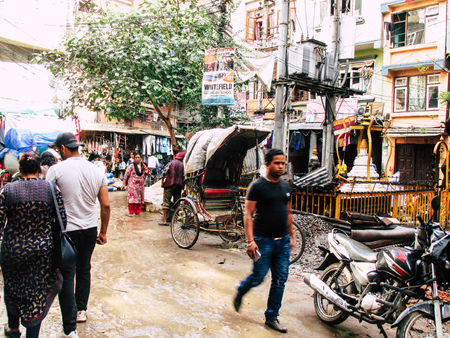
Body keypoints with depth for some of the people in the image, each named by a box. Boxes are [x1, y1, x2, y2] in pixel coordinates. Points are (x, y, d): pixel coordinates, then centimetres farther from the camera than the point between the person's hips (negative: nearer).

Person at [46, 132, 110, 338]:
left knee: (67, 276, 3)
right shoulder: (96, 171, 0)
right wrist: (103, 232, 12)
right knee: (84, 270, 21)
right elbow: (105, 205, 2)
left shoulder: (56, 170, -11)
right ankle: (81, 310, 37)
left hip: (66, 230, -4)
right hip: (90, 229, 4)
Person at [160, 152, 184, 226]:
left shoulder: (171, 163, 3)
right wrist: (183, 186, 14)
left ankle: (164, 220, -8)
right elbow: (184, 177, 5)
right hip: (179, 185, 3)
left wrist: (162, 181, 1)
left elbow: (164, 172, -7)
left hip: (170, 184, -3)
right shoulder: (183, 165, 9)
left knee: (166, 202, -3)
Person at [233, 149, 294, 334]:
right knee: (258, 277, 2)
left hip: (283, 242, 6)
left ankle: (272, 317, 21)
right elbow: (248, 215, -12)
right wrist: (250, 241, -20)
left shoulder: (285, 186, 11)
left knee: (280, 280, 8)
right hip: (263, 241, -6)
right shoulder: (257, 186, -9)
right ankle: (240, 293, 33)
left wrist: (291, 236, 18)